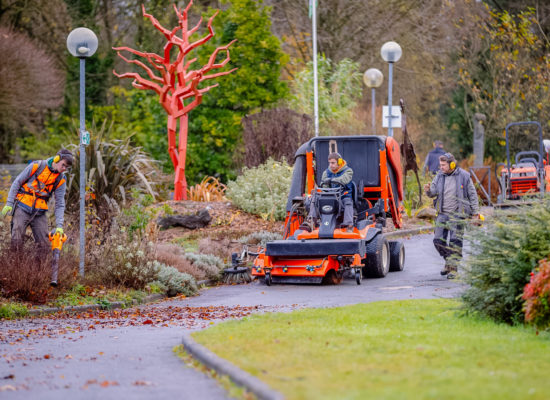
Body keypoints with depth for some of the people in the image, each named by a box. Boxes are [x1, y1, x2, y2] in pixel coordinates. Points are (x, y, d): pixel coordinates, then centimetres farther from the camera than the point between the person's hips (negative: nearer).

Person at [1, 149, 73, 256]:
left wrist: (59, 226, -10)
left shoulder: (61, 180, 2)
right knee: (16, 242, -14)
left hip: (39, 213, 3)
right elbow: (17, 182, 0)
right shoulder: (37, 166, -7)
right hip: (22, 208, -3)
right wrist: (9, 203, -5)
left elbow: (60, 204, 2)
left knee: (44, 245, -4)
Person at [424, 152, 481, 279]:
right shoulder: (440, 176, 7)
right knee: (438, 240, 1)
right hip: (442, 214, 4)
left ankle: (453, 267, -2)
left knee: (455, 241, -6)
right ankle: (448, 260, 22)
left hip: (457, 214, -4)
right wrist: (428, 190, -16)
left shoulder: (464, 176, -3)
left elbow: (472, 195, 2)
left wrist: (475, 212, 0)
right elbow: (433, 192, 8)